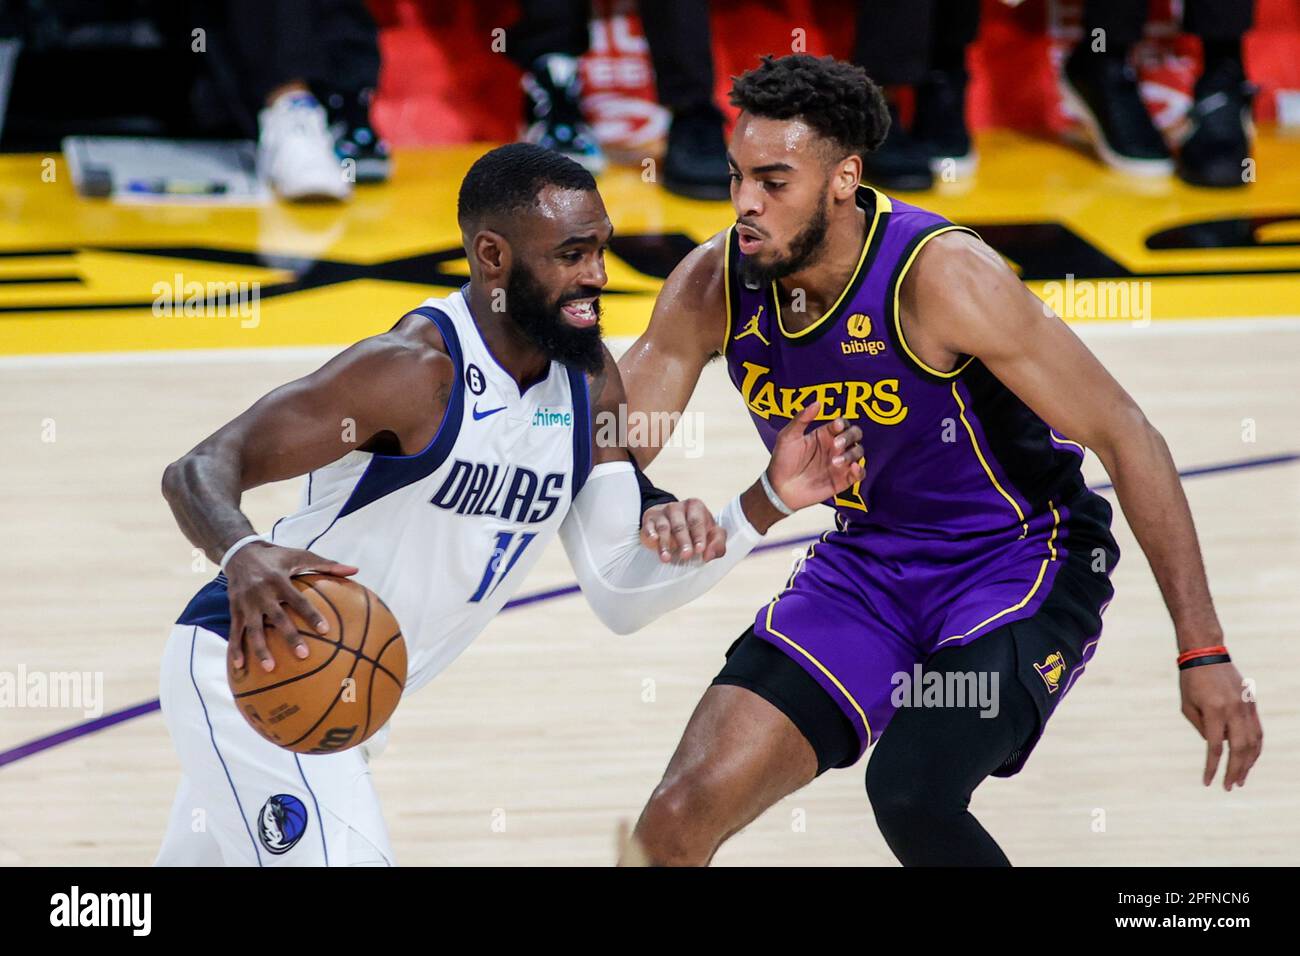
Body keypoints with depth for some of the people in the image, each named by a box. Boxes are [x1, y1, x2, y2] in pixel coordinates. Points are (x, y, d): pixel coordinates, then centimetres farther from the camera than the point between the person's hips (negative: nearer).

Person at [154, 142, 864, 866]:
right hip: (249, 663, -9)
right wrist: (243, 555, -52)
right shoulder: (417, 370, -26)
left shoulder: (590, 381, -1)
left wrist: (769, 502, -11)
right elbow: (197, 472, -29)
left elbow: (621, 595, 1)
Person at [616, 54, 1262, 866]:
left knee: (912, 790, -30)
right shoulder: (715, 287, -11)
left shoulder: (937, 276, -26)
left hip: (1020, 561, -5)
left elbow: (1125, 438, -21)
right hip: (866, 561, 5)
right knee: (680, 818, -8)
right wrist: (654, 515, -30)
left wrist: (1204, 654, -23)